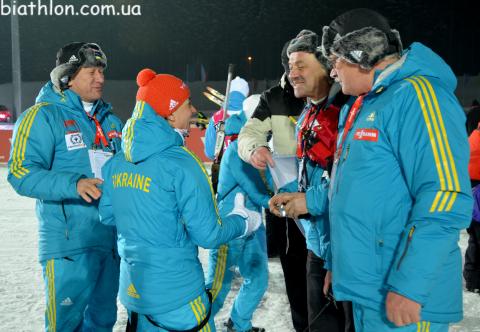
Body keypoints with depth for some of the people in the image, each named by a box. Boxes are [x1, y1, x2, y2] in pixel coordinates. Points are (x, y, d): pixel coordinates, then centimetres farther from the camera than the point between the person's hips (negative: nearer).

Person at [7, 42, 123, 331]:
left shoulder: (110, 120, 14)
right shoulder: (44, 116, -6)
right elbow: (22, 173, -15)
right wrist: (74, 184, -29)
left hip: (112, 239, 7)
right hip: (68, 243, -6)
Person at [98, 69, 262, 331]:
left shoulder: (116, 162, -1)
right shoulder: (180, 164, -21)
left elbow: (107, 216, 8)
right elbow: (208, 235, -19)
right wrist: (244, 220, 0)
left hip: (132, 290, 7)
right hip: (176, 295, -6)